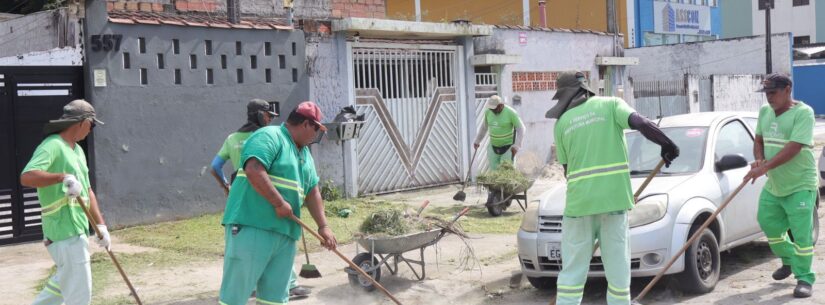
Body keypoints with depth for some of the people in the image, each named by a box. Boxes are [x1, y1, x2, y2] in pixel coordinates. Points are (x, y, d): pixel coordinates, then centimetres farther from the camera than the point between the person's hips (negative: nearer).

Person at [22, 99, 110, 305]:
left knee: (64, 282, 25)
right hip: (65, 232, -10)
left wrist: (100, 225, 11)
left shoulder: (77, 150, 16)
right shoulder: (52, 146, -13)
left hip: (77, 229, 10)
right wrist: (63, 176, -37)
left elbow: (87, 190, 18)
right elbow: (27, 178, -28)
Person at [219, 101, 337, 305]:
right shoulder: (269, 137, -7)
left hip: (285, 233, 9)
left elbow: (312, 192, 23)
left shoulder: (305, 154, 22)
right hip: (251, 227, -9)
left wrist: (323, 225, 13)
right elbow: (254, 171, -22)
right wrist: (280, 203, -19)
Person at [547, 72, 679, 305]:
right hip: (614, 198, -1)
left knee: (573, 269, 5)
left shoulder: (562, 123, 10)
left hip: (579, 200, 1)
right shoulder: (610, 105, 5)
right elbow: (641, 123, -12)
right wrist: (667, 145, -1)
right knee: (618, 267, 7)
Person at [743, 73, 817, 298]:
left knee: (801, 234, -6)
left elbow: (794, 148, -24)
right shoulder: (765, 112, 7)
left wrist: (765, 167, -29)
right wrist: (759, 160, -7)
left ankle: (804, 279, 5)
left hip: (800, 186, -7)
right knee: (768, 223, 13)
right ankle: (789, 261, 36)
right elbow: (759, 140, 15)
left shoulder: (803, 112, -15)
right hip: (773, 185, 7)